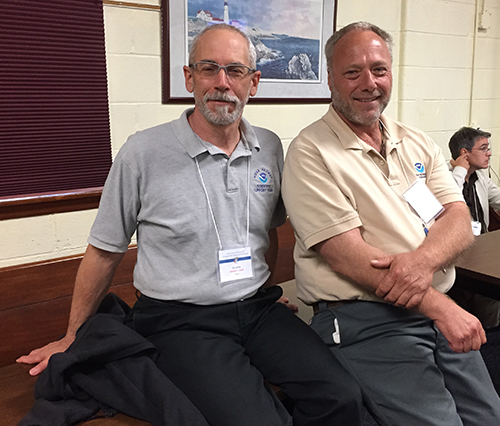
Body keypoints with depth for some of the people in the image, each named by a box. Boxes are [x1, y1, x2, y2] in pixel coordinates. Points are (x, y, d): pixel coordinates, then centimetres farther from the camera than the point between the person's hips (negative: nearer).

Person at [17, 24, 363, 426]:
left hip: (257, 309, 4)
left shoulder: (270, 148, 6)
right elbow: (104, 252, 2)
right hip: (180, 321, -4)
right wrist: (72, 337, 11)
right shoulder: (143, 153, -7)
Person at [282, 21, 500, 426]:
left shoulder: (417, 143, 13)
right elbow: (345, 254, -15)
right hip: (363, 320, -6)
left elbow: (459, 220, 4)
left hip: (442, 312, 6)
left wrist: (423, 260, -20)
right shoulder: (310, 152, -7)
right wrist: (441, 308, -17)